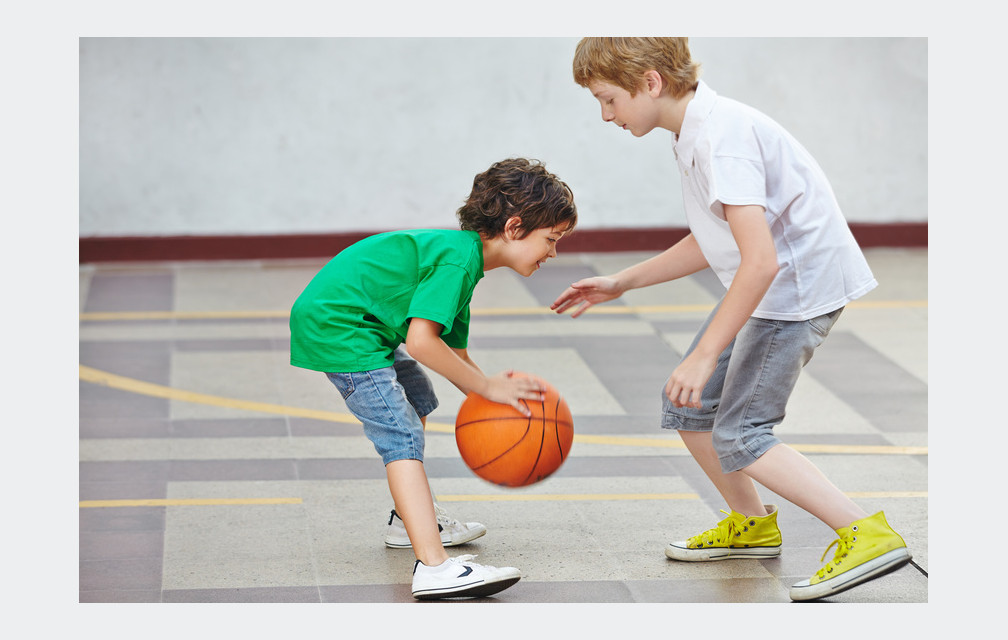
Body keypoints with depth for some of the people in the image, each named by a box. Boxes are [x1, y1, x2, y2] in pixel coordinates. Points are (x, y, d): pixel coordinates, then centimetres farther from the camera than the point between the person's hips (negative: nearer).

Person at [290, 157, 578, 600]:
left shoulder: (463, 254, 12)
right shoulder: (458, 258, -20)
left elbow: (453, 350, 13)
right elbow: (420, 341, -28)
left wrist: (493, 398, -1)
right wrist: (486, 386, -19)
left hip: (352, 322, 11)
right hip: (335, 326, -11)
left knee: (417, 401, 29)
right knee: (401, 437, -20)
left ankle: (411, 520, 41)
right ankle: (434, 567, -31)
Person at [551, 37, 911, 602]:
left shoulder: (721, 138, -25)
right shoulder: (698, 130, 8)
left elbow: (760, 260, -32)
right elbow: (712, 242, 20)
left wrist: (705, 355, -29)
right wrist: (622, 283, 20)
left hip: (800, 284, -10)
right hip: (770, 283, 10)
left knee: (739, 434, -11)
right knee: (687, 406, 15)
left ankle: (869, 535, -13)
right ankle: (751, 525, 32)